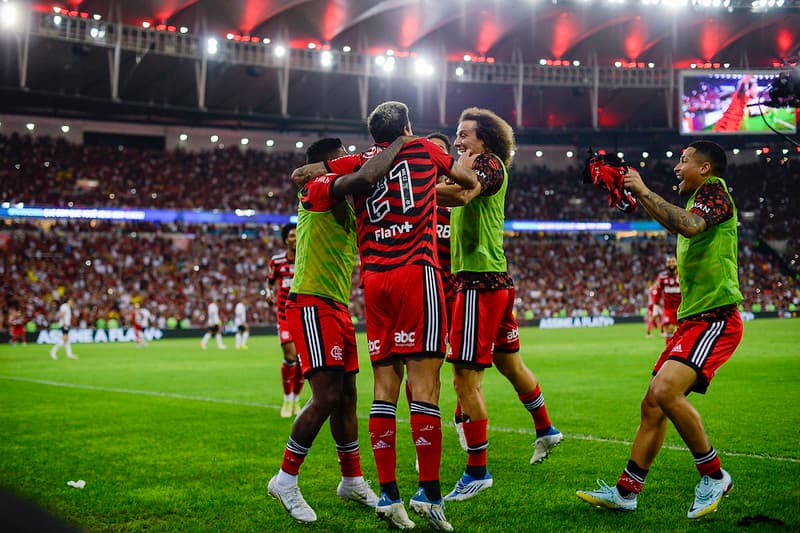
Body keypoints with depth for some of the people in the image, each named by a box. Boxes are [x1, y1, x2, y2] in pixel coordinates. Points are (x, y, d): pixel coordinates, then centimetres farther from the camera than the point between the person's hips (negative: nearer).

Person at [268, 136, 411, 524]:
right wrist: (399, 143, -15)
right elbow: (364, 178, -27)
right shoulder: (318, 189, -10)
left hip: (337, 310, 10)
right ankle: (285, 480, 0)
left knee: (346, 399, 14)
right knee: (327, 397, -14)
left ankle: (353, 481, 26)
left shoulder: (344, 204, 19)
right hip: (312, 306, -10)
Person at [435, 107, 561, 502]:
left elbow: (461, 194, -29)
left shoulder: (488, 163, -9)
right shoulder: (477, 166, 21)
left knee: (465, 376, -8)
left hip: (480, 281, -10)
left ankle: (477, 471, -3)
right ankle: (545, 431, 42)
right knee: (510, 363, 24)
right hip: (496, 280, 10)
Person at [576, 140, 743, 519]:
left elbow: (689, 225, -29)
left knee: (666, 390, -26)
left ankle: (714, 476, -10)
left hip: (715, 318, -10)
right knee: (652, 403, 8)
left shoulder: (714, 190, -8)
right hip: (693, 319, 10)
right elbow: (678, 225, 42)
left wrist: (643, 191, -20)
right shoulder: (696, 198, 20)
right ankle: (626, 491, 14)